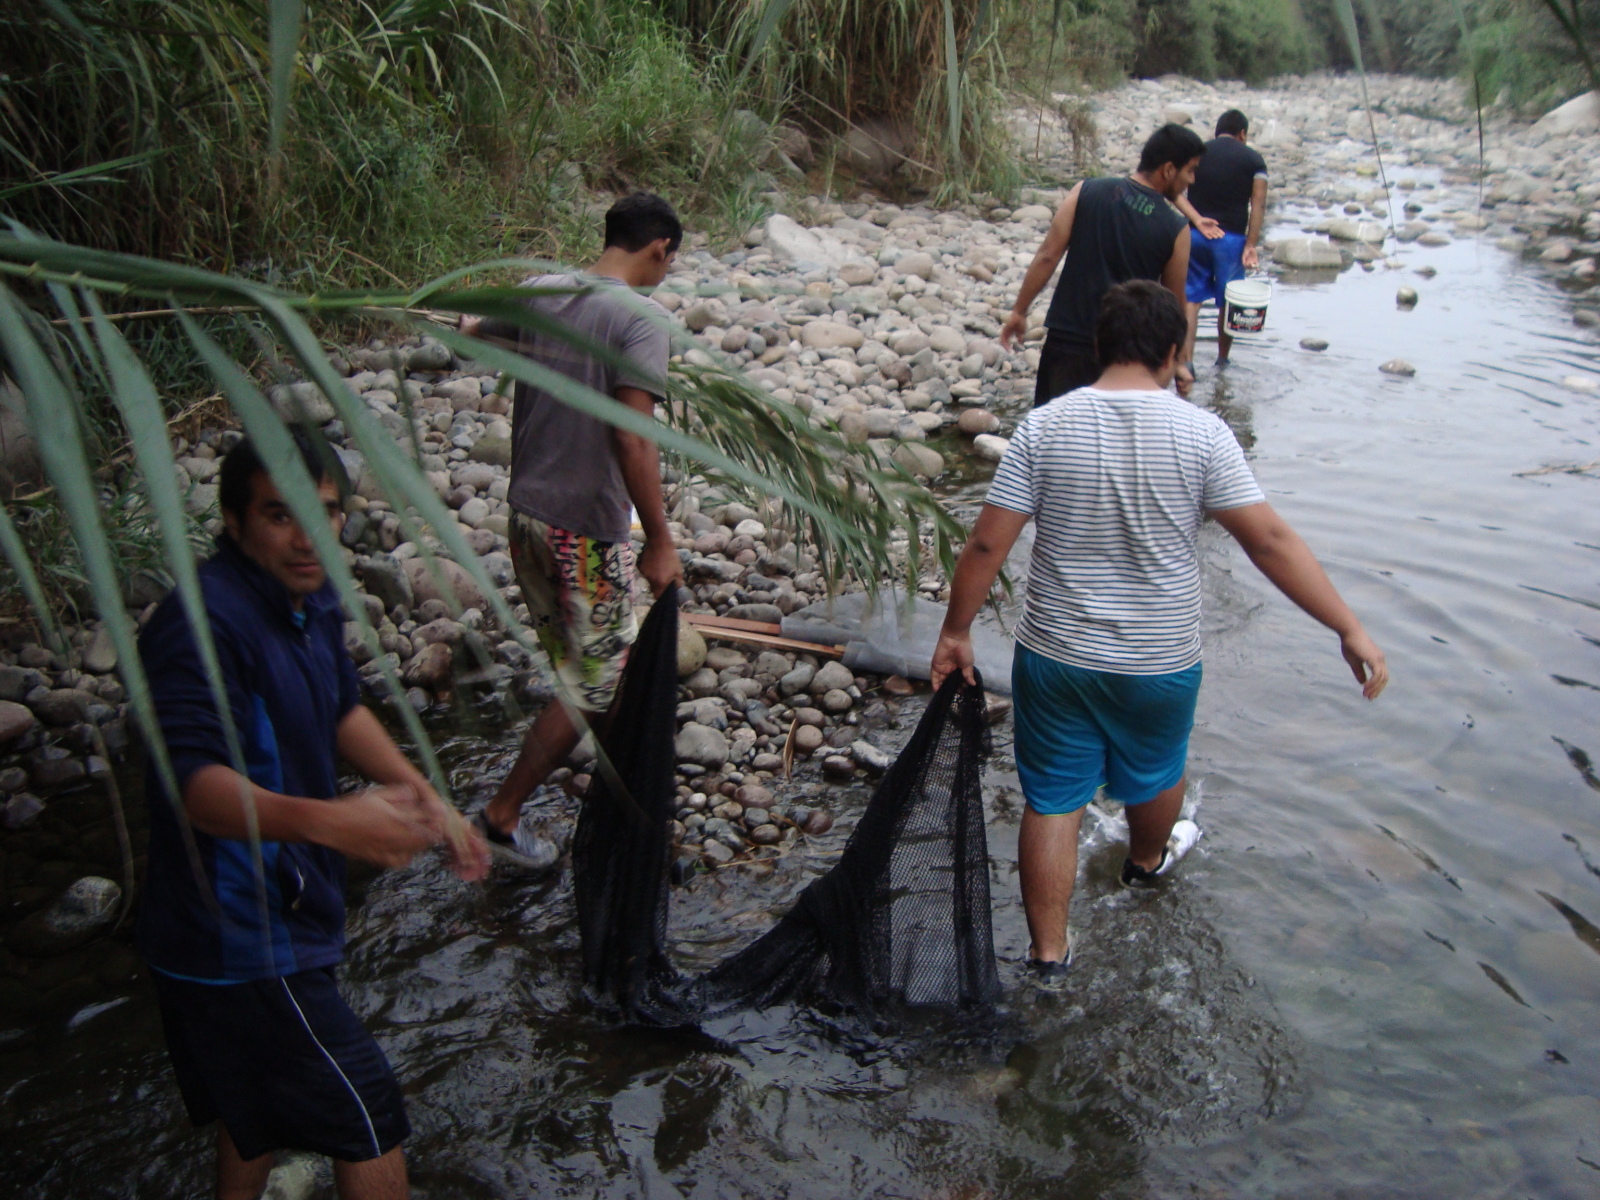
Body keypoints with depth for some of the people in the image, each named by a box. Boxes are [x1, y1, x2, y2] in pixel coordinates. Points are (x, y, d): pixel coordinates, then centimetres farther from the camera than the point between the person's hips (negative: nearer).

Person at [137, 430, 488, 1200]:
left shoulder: (310, 600, 2)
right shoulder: (201, 625, -27)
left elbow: (340, 707, 18)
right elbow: (192, 778, -39)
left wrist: (423, 795, 8)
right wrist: (326, 820, -54)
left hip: (274, 918, 9)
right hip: (240, 941, -9)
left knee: (259, 1102, 28)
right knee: (368, 1115, 2)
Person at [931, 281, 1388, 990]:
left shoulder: (1044, 427, -10)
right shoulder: (1200, 433, -13)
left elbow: (988, 543, -10)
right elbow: (1269, 540, -14)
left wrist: (956, 631, 2)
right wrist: (1349, 630, -8)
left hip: (1055, 656, 0)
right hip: (1159, 661, 0)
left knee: (1052, 799, 13)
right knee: (1156, 772, 29)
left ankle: (1048, 953, 21)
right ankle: (1147, 861, 58)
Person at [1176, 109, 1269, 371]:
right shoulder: (1253, 160, 2)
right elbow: (1258, 206, -7)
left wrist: (1197, 220, -13)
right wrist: (1250, 245, -10)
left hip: (1195, 235, 2)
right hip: (1231, 238, -1)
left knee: (1190, 299, 5)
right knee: (1229, 302, 12)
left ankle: (1186, 360, -5)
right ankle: (1222, 360, 23)